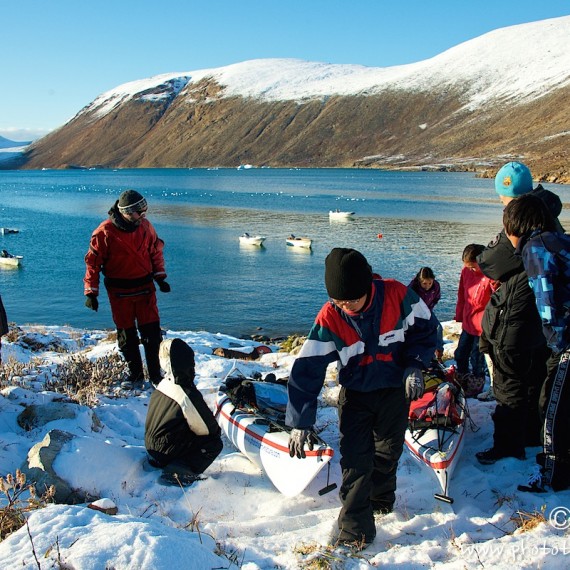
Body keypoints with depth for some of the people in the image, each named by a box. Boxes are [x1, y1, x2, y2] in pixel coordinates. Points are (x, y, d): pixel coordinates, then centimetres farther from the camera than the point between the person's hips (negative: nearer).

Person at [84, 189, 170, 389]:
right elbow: (93, 262, -8)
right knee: (126, 335, 8)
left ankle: (155, 374, 13)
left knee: (152, 332, 0)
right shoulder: (105, 232, -14)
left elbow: (156, 251, 13)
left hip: (145, 287, 2)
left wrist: (160, 277, 8)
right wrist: (91, 292, -9)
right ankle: (135, 375, 23)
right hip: (119, 292, -2)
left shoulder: (145, 226, -2)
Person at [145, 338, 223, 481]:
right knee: (215, 444, 0)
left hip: (150, 445, 8)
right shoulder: (188, 395, -26)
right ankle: (179, 469, -7)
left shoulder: (162, 385, -3)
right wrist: (217, 431, 9)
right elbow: (207, 428, -13)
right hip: (165, 453, -8)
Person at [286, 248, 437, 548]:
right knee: (354, 460, -8)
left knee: (388, 452, 18)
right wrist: (300, 423, -22)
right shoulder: (329, 318, -23)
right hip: (355, 394, -1)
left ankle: (380, 498, 45)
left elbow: (425, 329, -5)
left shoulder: (397, 295, -23)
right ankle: (356, 529, 6)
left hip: (396, 390, 1)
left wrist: (414, 366, -19)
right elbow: (307, 369, -21)